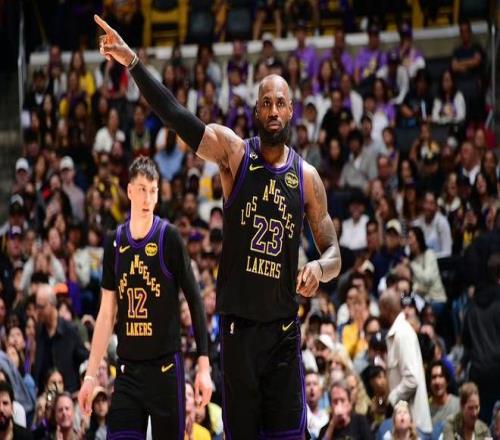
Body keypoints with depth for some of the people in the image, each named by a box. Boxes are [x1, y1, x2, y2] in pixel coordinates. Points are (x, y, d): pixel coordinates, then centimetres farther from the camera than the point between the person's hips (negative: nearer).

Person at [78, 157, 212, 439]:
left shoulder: (169, 238, -4)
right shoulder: (115, 242, 8)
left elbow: (195, 301, -4)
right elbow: (106, 314, 13)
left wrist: (204, 366, -10)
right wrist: (91, 374, 11)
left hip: (165, 365, -4)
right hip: (128, 368, 4)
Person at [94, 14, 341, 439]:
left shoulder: (307, 177, 4)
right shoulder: (234, 152, -2)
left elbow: (334, 254, 10)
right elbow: (176, 117, -16)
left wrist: (320, 267, -15)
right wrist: (132, 62, -29)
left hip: (283, 325, 1)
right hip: (238, 322, -1)